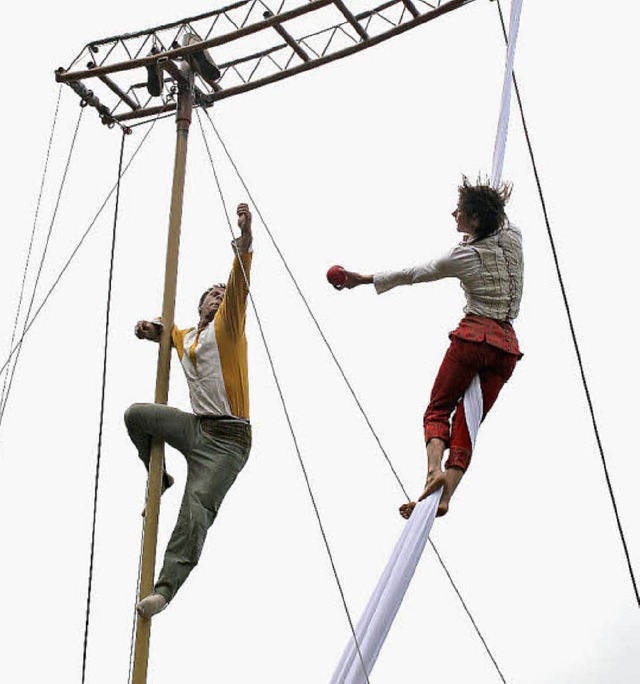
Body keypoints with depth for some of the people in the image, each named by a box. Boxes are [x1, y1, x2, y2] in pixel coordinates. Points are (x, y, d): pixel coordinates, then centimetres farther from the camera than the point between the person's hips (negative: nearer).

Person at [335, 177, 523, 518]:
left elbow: (411, 274, 6)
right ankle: (445, 494, -9)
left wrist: (362, 279, 16)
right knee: (467, 423, 4)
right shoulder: (512, 238, 9)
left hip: (473, 337, -5)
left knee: (438, 410, 5)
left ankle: (434, 470, -21)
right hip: (507, 346, 5)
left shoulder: (464, 256, -3)